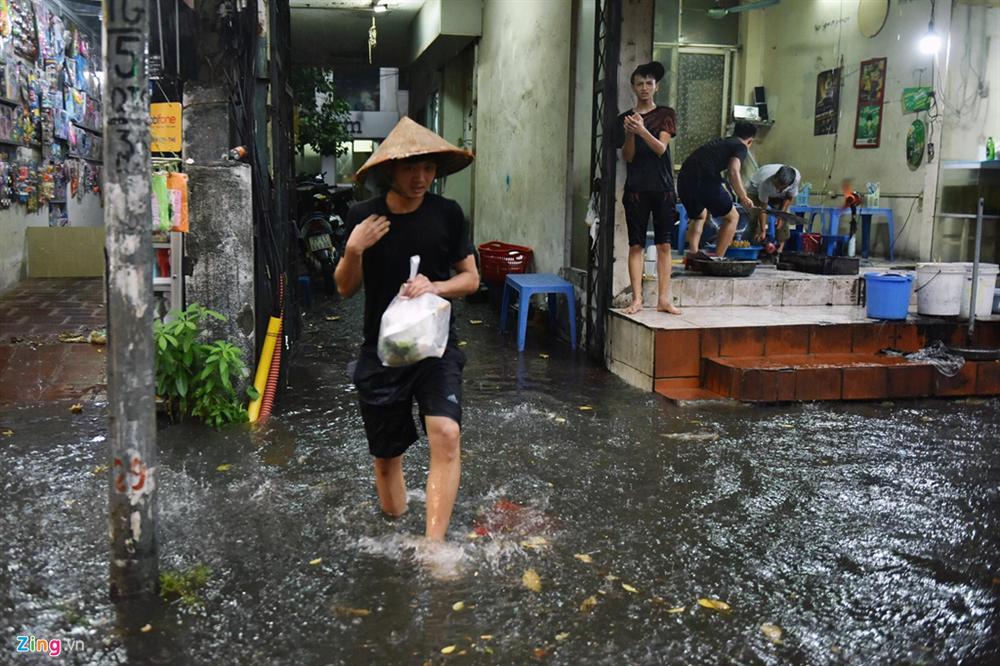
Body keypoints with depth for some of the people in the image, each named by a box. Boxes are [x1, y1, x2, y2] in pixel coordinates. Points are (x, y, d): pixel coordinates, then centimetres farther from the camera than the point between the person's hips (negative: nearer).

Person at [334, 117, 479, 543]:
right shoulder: (363, 216, -3)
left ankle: (432, 545, -21)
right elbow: (345, 289, 2)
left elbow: (471, 278, 3)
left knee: (447, 435, -25)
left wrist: (436, 287, -17)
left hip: (436, 347, -1)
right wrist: (353, 250, -18)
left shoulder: (448, 214, -5)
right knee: (386, 457, 11)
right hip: (380, 353, 1)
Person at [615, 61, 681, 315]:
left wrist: (642, 131, -24)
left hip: (663, 188, 0)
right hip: (636, 189, 0)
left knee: (664, 244, 0)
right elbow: (627, 157, 1)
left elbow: (661, 148, -8)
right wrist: (630, 134, -17)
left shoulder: (666, 114, 5)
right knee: (636, 245, -2)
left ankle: (663, 299, 3)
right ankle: (637, 298, 1)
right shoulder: (625, 118, 7)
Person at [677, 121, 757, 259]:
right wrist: (743, 197, 0)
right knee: (732, 217, 14)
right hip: (704, 179, -7)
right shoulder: (741, 147, 10)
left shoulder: (718, 142, 33)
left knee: (699, 216, 32)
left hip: (683, 178, 7)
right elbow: (733, 171, -9)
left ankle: (693, 254, 16)